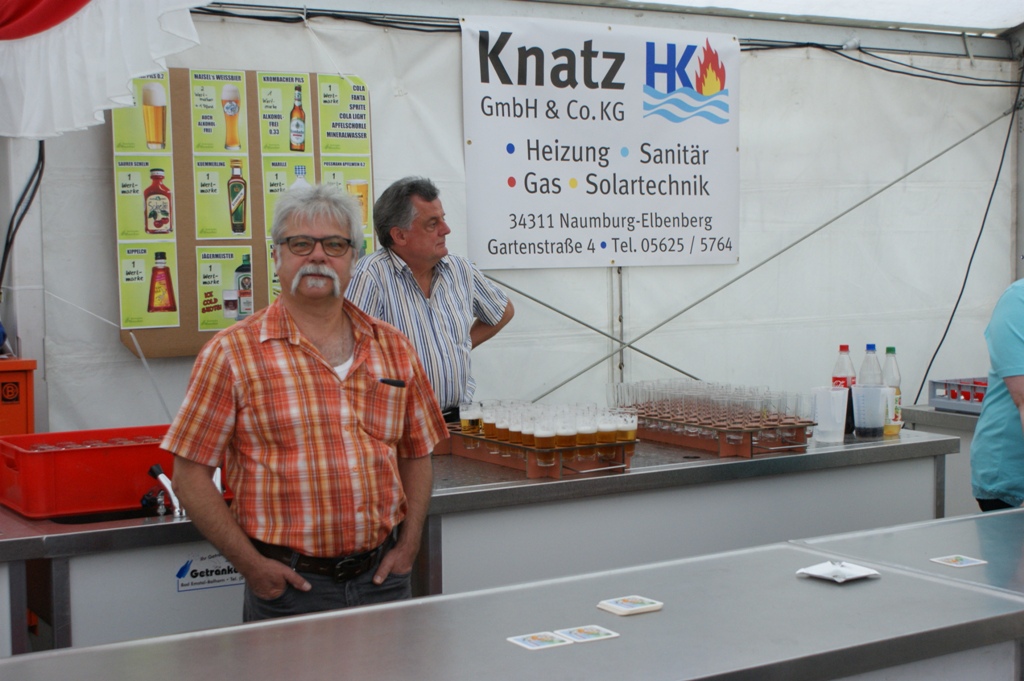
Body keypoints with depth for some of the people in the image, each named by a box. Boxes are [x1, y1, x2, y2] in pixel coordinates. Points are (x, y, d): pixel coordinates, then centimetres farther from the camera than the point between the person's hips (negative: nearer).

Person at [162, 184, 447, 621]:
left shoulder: (392, 347, 9)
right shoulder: (232, 354, -5)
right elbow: (190, 476, -6)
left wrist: (409, 545, 4)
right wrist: (250, 564, -10)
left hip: (383, 578, 4)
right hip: (290, 585, -3)